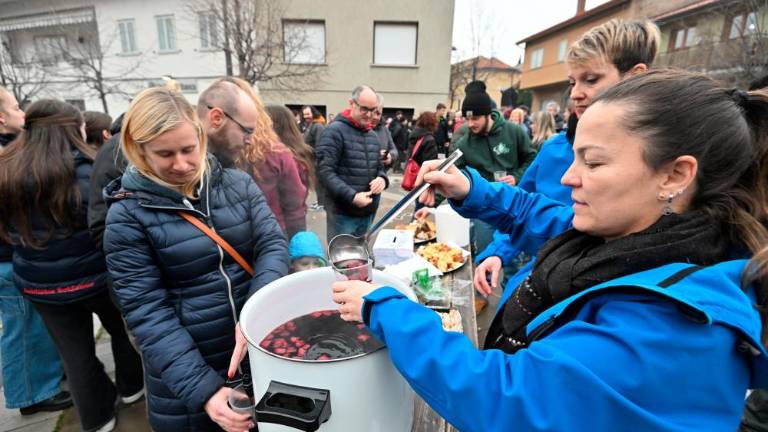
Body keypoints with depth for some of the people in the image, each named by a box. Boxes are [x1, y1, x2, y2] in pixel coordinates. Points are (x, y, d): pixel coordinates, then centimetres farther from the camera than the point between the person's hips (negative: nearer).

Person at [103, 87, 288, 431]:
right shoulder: (127, 216, -10)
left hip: (261, 353, 3)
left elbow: (273, 245, -8)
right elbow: (147, 313, -13)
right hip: (184, 374, -2)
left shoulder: (238, 184, -2)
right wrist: (203, 390, -21)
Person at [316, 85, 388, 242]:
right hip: (342, 213, -7)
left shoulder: (372, 135, 14)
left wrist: (382, 178, -4)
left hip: (369, 212, 7)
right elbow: (325, 171, -17)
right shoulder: (335, 131, -10)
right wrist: (351, 196, -26)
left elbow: (379, 166, 21)